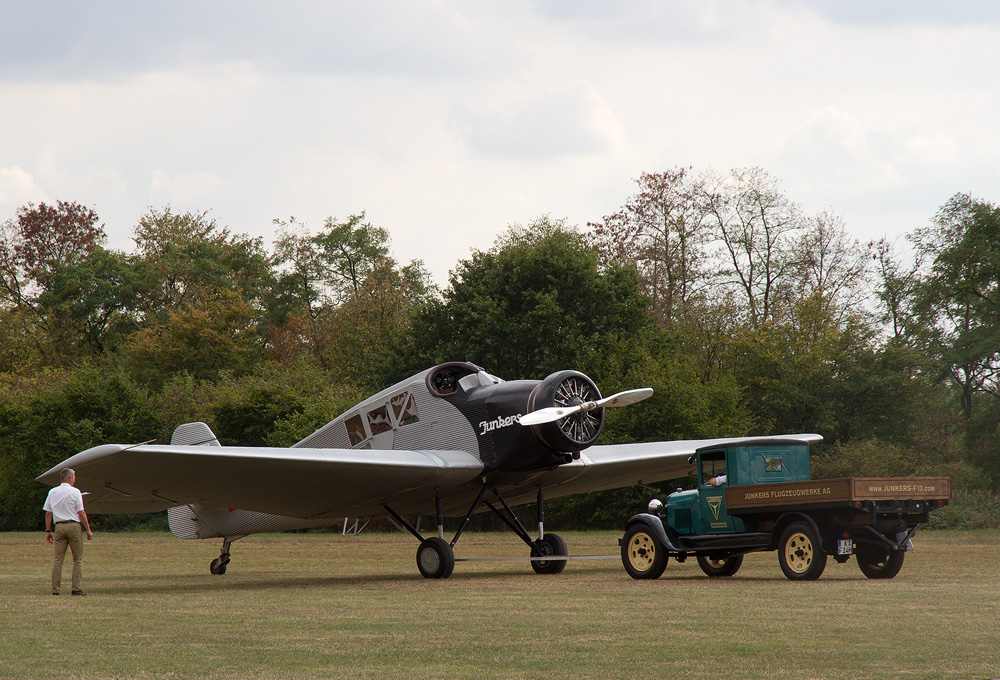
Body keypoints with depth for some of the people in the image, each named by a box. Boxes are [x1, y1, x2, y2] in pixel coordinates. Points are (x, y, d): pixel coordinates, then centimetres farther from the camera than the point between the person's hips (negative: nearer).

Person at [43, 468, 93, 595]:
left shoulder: (52, 492, 9)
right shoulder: (75, 492, -5)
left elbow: (48, 513, 9)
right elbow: (81, 513, -8)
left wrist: (48, 531, 16)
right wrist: (88, 530, -2)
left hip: (59, 527, 4)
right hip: (74, 526, -4)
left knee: (57, 559, 5)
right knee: (78, 559, 2)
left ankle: (55, 589, 1)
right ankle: (76, 588, -4)